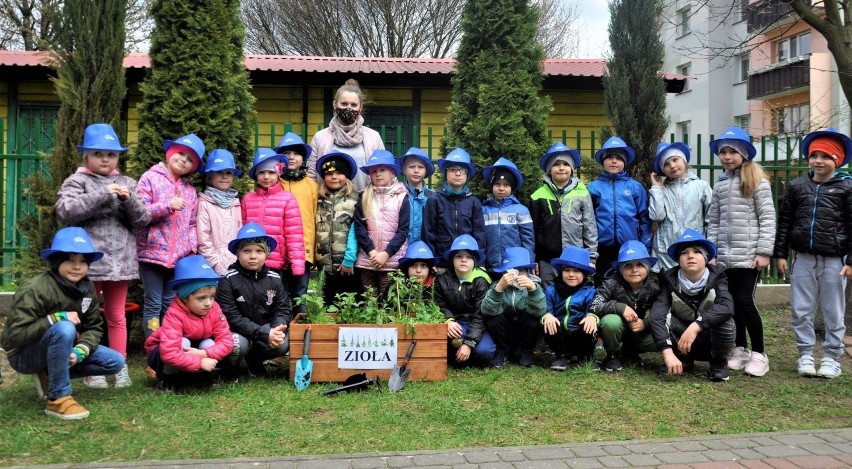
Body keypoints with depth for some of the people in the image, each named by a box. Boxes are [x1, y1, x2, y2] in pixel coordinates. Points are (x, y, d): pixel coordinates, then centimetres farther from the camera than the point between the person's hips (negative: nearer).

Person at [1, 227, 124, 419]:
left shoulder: (87, 288, -5)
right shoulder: (35, 290, -25)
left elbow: (94, 327, -2)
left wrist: (80, 351, -21)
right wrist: (55, 318, -32)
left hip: (59, 350, 7)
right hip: (24, 354, -7)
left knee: (115, 361, -5)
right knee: (64, 329, -38)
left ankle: (50, 375, 6)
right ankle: (59, 399, -26)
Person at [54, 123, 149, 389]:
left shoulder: (126, 183, 12)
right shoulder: (77, 181, 1)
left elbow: (143, 220, 7)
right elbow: (65, 211, -16)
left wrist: (129, 200, -13)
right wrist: (102, 194, -21)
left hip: (120, 260, 3)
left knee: (116, 315, 11)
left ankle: (120, 366, 18)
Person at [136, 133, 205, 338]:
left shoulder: (190, 190, 16)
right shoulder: (150, 178, 0)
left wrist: (192, 246, 1)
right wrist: (168, 205, -16)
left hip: (179, 256, 5)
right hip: (152, 252, -5)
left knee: (169, 304, 11)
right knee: (153, 304, -2)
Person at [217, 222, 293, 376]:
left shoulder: (274, 279, -1)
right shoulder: (228, 280, -13)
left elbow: (283, 310, -4)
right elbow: (231, 316, -19)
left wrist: (276, 330, -29)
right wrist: (264, 335, -28)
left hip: (266, 328, 3)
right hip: (238, 331, -3)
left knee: (282, 344, -25)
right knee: (239, 345, -35)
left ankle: (253, 359, 4)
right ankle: (237, 364, 2)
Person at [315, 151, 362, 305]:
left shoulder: (355, 200, -2)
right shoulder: (319, 200, 12)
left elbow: (355, 232, -8)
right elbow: (316, 231, 9)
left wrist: (349, 259, -14)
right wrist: (316, 258, 0)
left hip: (348, 265, -4)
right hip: (325, 265, 4)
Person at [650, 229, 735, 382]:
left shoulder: (717, 278, -16)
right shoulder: (670, 280, -16)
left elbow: (727, 307, -37)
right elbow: (656, 316, -30)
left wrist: (696, 326, -49)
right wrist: (668, 352, -43)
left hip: (711, 343, -1)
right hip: (681, 343, 2)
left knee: (723, 318, -31)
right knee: (664, 318, -25)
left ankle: (719, 362, -3)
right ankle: (684, 360, 1)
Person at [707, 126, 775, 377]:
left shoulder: (757, 181, -4)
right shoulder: (720, 184, 13)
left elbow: (767, 218, -8)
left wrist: (764, 252, -14)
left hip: (749, 255, -5)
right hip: (725, 256, 5)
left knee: (745, 301, -8)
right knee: (733, 303, 9)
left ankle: (759, 354, 4)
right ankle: (741, 350, 21)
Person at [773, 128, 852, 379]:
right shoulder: (797, 186, 6)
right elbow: (784, 222, 9)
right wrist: (780, 254, 5)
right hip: (803, 259, 3)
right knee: (801, 311, 6)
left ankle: (831, 357, 16)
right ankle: (805, 355, 17)